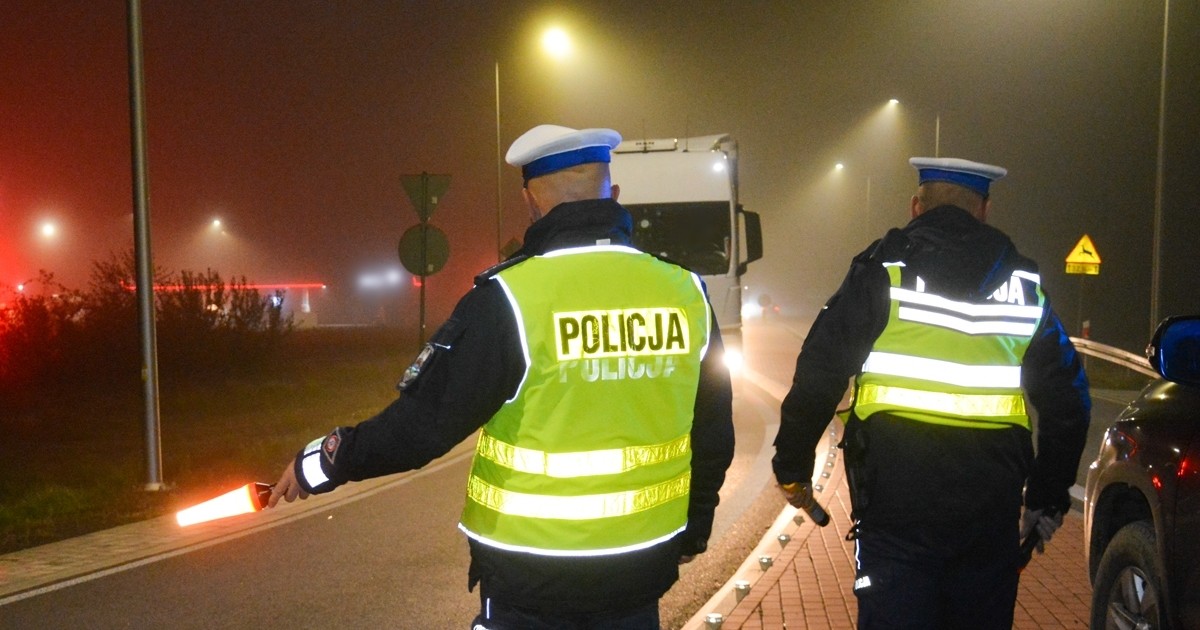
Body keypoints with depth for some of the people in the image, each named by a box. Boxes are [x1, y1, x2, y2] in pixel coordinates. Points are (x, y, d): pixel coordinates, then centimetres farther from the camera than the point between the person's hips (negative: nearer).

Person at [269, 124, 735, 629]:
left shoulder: (511, 297, -18)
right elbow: (713, 437, 3)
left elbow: (424, 421, -16)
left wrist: (323, 463, 1)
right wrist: (693, 530, 19)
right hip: (642, 573, 4)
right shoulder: (685, 293, -5)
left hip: (532, 582, -3)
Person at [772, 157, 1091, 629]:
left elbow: (818, 377, -8)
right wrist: (1048, 498, 23)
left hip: (895, 507, -4)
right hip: (991, 515, 4)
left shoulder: (883, 271, -3)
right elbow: (1067, 401, 12)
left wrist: (792, 468, 4)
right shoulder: (1025, 286, 8)